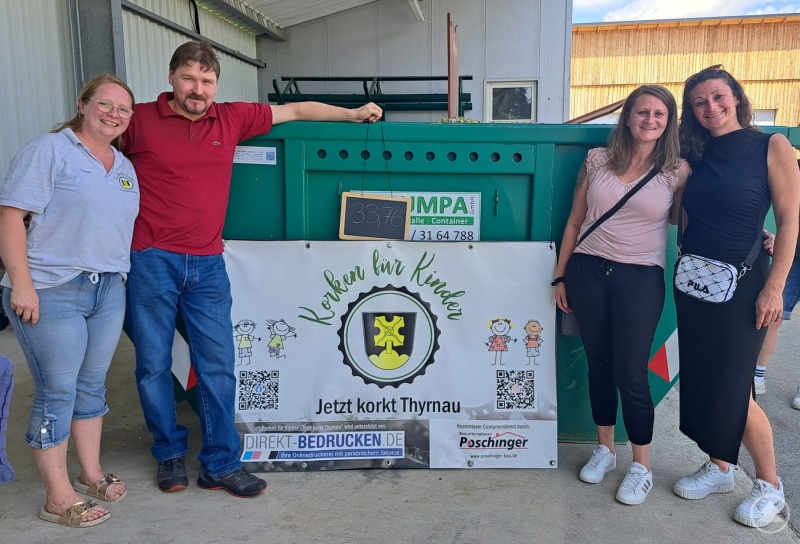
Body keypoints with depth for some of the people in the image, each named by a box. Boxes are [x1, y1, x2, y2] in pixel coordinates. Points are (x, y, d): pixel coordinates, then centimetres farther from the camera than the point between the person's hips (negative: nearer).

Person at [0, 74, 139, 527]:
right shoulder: (49, 151, -5)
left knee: (93, 385, 15)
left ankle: (91, 474, 30)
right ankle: (59, 498, 13)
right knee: (57, 393, 0)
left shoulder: (126, 168, 16)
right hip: (52, 292, -6)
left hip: (110, 290, 7)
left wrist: (124, 277, 15)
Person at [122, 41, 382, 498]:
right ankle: (170, 454, 29)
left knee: (218, 365, 4)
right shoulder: (140, 120, 0)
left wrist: (352, 114, 14)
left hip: (207, 263, 2)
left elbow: (296, 110, 13)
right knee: (154, 364, 8)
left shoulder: (232, 119, 7)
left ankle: (220, 464, 18)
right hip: (152, 260, -2)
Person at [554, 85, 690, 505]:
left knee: (630, 372, -1)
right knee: (598, 363, 12)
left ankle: (641, 466, 19)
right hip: (588, 270, 2)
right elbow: (574, 221, 7)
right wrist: (561, 276, 7)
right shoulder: (597, 160, 4)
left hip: (640, 278, -2)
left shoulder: (677, 171, 0)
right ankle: (604, 450, 31)